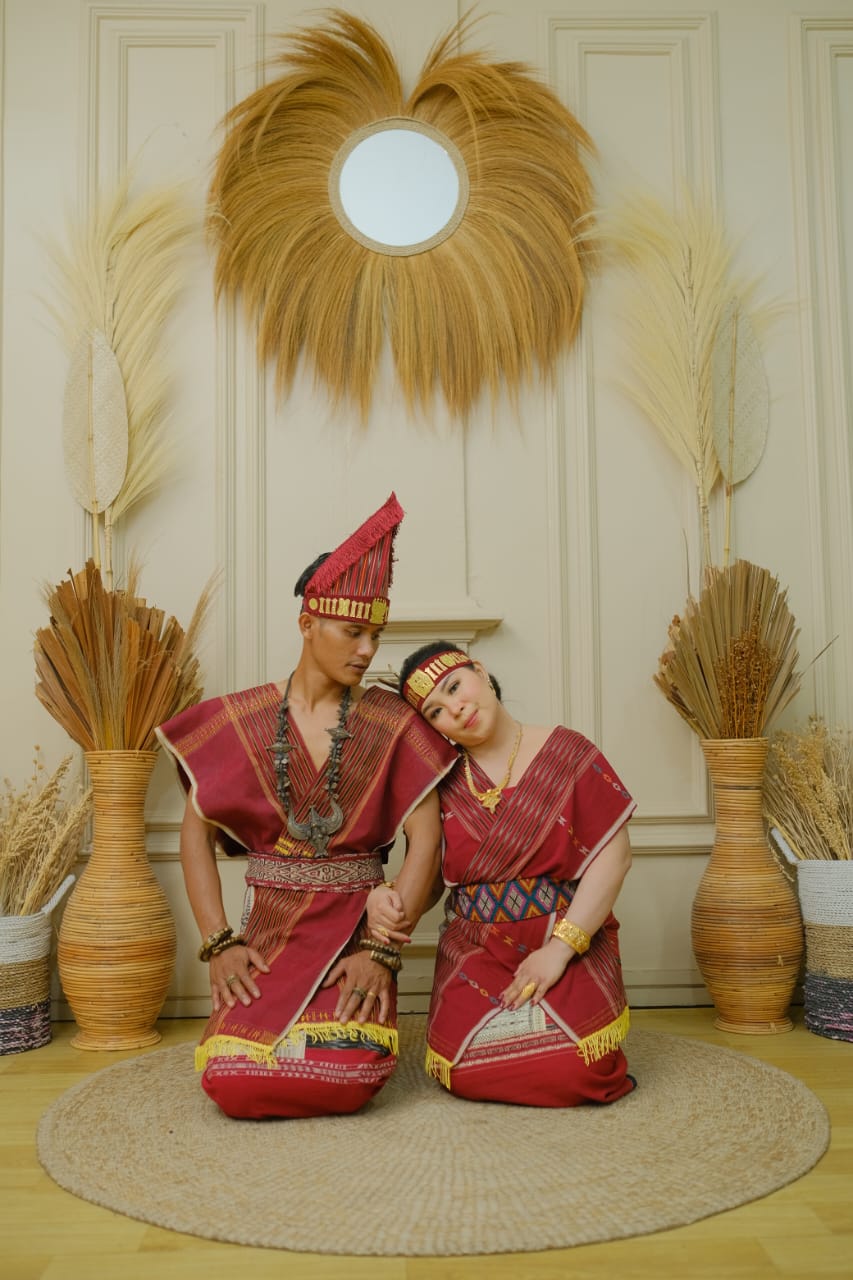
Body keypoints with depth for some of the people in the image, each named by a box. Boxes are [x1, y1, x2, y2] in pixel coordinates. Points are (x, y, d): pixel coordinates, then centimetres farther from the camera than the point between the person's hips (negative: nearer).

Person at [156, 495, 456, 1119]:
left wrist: (382, 950, -14)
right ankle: (260, 1015, 14)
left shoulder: (394, 723, -1)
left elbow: (426, 840, -5)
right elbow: (196, 831, 2)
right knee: (234, 1079, -19)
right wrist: (219, 943, -7)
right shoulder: (239, 721, 1)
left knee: (350, 1077, -23)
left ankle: (354, 1015, 12)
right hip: (270, 928, 1)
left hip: (360, 924, 0)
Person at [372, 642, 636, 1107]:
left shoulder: (568, 754, -2)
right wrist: (393, 900, -19)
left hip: (571, 946, -2)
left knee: (572, 1071, -23)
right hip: (475, 950, 2)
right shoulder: (442, 780, 6)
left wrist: (560, 947, -15)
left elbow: (614, 855, -8)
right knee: (468, 1070, -21)